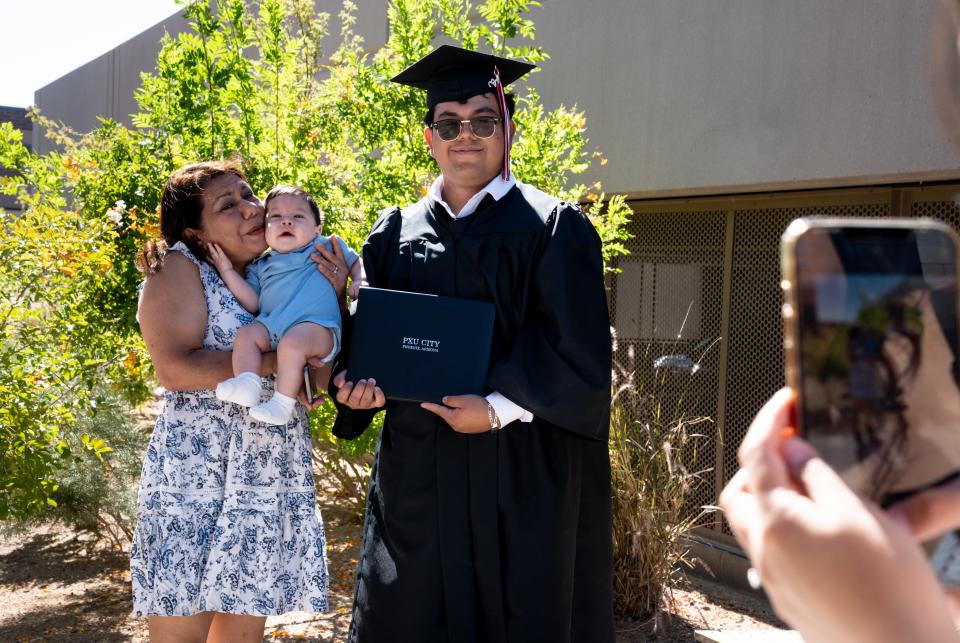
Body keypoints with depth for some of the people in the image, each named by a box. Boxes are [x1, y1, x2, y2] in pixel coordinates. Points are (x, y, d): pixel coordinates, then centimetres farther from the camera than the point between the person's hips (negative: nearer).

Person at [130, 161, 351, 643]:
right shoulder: (180, 268, -4)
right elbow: (175, 368, -19)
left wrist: (333, 296, -3)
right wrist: (278, 359, -18)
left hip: (274, 476, 5)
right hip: (196, 473, -5)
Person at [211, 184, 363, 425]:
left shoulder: (326, 247, 19)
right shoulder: (260, 266, 25)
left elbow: (356, 262, 28)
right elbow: (252, 304, 12)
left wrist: (360, 282, 5)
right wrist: (228, 271, 6)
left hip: (316, 326, -4)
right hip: (271, 326, 5)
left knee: (292, 341, -33)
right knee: (246, 334, -21)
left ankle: (283, 403, -28)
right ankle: (247, 384, -33)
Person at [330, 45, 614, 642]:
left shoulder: (553, 228, -1)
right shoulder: (396, 232, 10)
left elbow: (577, 351, -9)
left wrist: (499, 409, -17)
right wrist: (358, 381, -9)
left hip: (520, 465, -3)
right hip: (417, 465, 3)